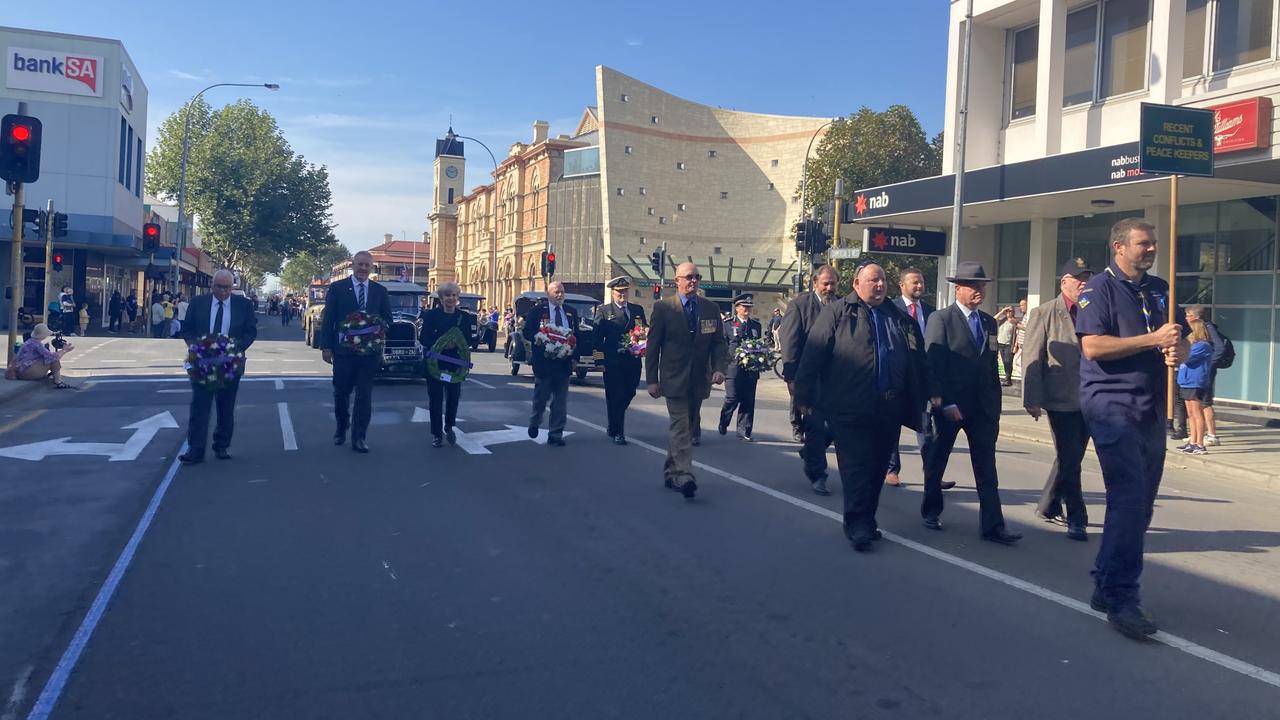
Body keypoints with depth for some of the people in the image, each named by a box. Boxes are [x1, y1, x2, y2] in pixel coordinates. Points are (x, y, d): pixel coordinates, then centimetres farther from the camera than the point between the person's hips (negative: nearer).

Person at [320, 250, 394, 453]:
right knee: (341, 392, 10)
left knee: (364, 395, 1)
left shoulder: (380, 291, 7)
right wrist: (326, 346, -6)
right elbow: (328, 318, -1)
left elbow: (388, 318, 11)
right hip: (343, 350, -1)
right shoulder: (337, 288, 1)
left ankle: (359, 437, 7)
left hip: (370, 351, 1)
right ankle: (341, 428, 33)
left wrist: (379, 321, -13)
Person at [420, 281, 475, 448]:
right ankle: (436, 434, 12)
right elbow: (424, 339, -6)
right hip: (434, 362, -1)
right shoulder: (431, 315, 0)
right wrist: (440, 344, -21)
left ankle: (449, 427, 25)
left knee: (454, 396, 1)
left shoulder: (464, 317, 4)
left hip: (455, 363, 1)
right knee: (436, 398, 2)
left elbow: (468, 340, 0)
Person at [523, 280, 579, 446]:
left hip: (564, 362, 3)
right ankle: (534, 422, 36)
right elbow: (527, 332, -3)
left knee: (561, 401, 4)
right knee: (541, 397, 8)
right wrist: (540, 339, -20)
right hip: (544, 361, -3)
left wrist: (574, 357, 1)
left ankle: (555, 435, 11)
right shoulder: (537, 310, -1)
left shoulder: (571, 312, 10)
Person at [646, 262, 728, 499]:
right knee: (680, 427, -11)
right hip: (674, 379, -4)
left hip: (699, 381, 4)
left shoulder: (711, 308, 8)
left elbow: (719, 343, 8)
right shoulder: (663, 308, -2)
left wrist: (719, 368, -10)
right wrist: (652, 380, -6)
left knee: (689, 426, 12)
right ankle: (684, 476, -16)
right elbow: (653, 346, -2)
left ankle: (670, 473, 26)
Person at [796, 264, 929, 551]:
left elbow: (918, 361, 17)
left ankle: (865, 521, 22)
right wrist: (805, 395, -10)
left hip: (890, 409, 5)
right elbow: (814, 354, -5)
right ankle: (858, 524, -1)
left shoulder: (900, 318, 15)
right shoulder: (837, 313, 1)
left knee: (877, 467, 11)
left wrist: (920, 400, 13)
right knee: (856, 466, -5)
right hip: (850, 409, -5)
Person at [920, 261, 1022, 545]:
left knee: (986, 467, 0)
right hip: (949, 405, -5)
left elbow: (992, 366, 15)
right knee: (937, 460, 11)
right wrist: (943, 403, -18)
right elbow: (932, 365, -13)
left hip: (983, 405, 5)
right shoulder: (941, 319, -8)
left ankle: (992, 525, 0)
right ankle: (931, 511, 28)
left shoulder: (989, 322, 11)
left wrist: (996, 405, 11)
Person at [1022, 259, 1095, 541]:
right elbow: (1031, 358, -7)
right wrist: (1032, 399, -12)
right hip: (1061, 401, -5)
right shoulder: (1043, 314, -4)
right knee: (1069, 461, -2)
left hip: (1088, 401, 5)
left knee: (1071, 459, 15)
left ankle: (1048, 506, 32)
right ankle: (1076, 519, 8)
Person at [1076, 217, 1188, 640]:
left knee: (1140, 504, 12)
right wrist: (1154, 339, -18)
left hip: (1151, 410, 8)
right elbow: (1093, 347, -17)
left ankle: (1107, 586, 25)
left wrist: (1177, 352, -6)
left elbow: (1181, 343, 18)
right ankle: (1121, 600, -10)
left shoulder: (1160, 291, 16)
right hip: (1112, 407, -8)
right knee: (1129, 499, -14)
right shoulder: (1099, 289, -6)